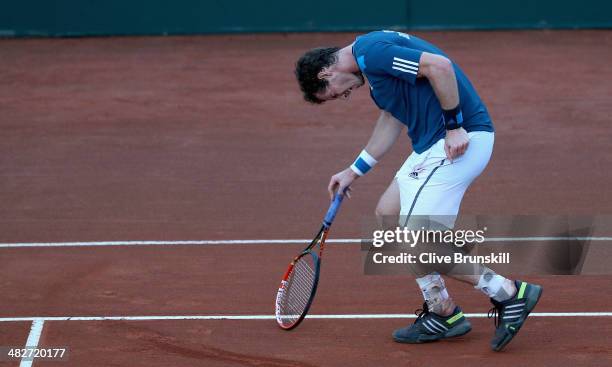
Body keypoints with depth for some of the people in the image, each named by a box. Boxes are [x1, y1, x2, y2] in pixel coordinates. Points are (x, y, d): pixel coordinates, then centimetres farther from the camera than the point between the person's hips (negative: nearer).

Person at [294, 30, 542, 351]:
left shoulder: (370, 51, -14)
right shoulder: (370, 57, 19)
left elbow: (440, 66, -25)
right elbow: (391, 117, 30)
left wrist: (455, 127, -19)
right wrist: (354, 171, 33)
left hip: (459, 140, -11)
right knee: (387, 214, 15)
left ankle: (508, 293, -3)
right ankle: (442, 315, 18)